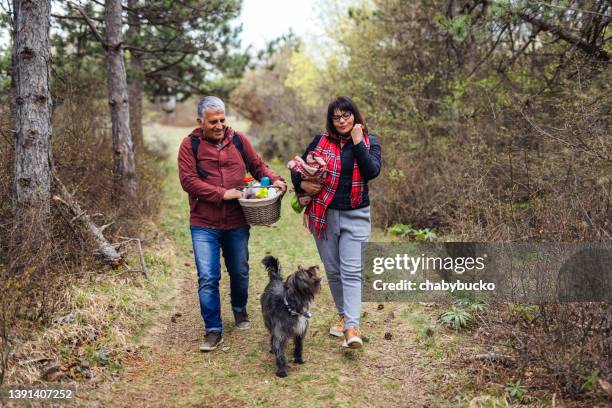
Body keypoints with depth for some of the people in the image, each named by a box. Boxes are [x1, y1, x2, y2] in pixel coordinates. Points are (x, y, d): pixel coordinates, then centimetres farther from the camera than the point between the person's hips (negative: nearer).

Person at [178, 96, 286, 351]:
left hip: (237, 224, 3)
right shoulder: (190, 145, -6)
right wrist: (222, 193, -19)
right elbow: (188, 180, -14)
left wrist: (274, 179, -10)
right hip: (204, 225, -3)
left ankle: (240, 310, 44)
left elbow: (257, 166, 10)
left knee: (240, 273, 18)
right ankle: (213, 331, 8)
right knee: (208, 278, -5)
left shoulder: (238, 140, 2)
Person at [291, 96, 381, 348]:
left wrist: (357, 141, -14)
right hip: (325, 214, 2)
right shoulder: (321, 141, 4)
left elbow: (372, 172, -15)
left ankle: (352, 328, -13)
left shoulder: (370, 143, 1)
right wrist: (302, 184, -11)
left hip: (355, 216, -2)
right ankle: (343, 316, 29)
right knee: (333, 271, 11)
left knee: (351, 271, -10)